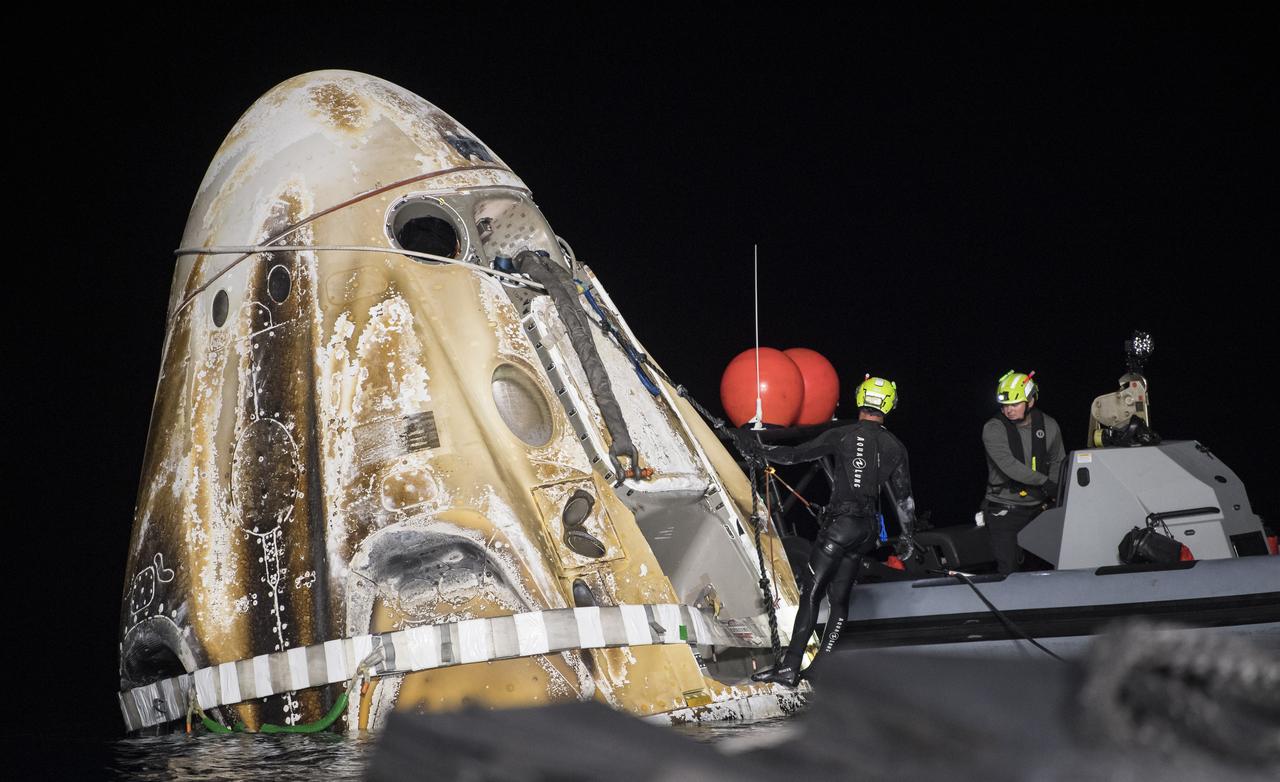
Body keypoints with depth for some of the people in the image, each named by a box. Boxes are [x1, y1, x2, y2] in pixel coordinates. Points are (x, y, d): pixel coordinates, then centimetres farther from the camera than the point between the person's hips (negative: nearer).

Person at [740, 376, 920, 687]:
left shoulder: (842, 435, -6)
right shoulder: (895, 447, 7)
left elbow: (796, 454, -2)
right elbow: (904, 497, 13)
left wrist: (759, 449, 13)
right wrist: (907, 536, 24)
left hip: (841, 523, -5)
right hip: (869, 528, 5)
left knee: (811, 594, -6)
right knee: (840, 596, 13)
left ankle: (789, 667, -12)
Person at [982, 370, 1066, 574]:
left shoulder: (1049, 426, 4)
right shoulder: (993, 429, -9)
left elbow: (1057, 461, 14)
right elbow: (1008, 465, -21)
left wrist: (1056, 492, -5)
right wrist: (1044, 482, -28)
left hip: (1039, 508, 3)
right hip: (1004, 510, -3)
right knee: (1009, 570, -9)